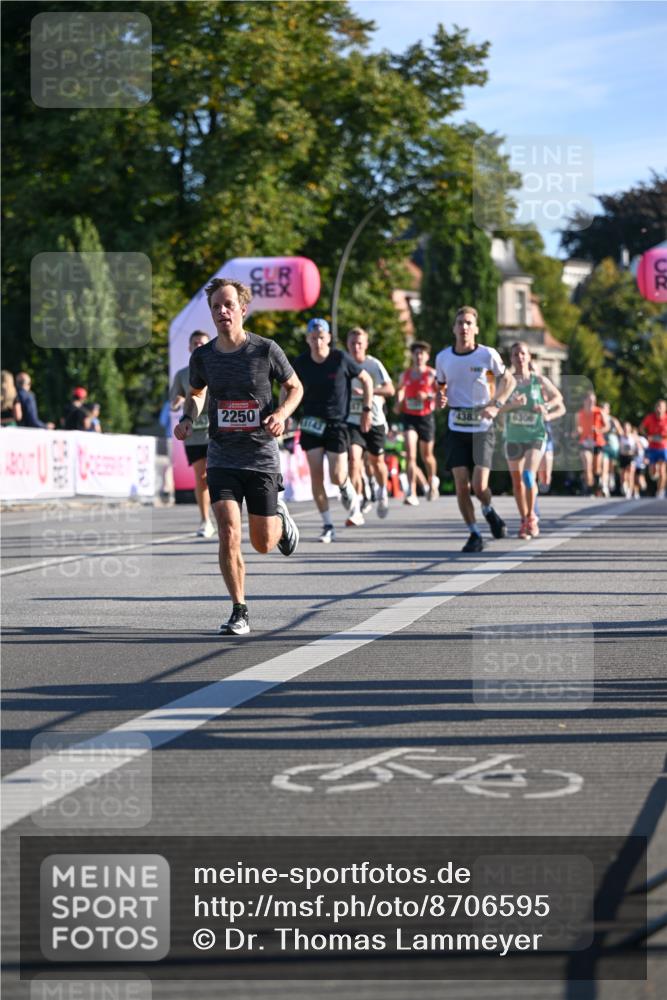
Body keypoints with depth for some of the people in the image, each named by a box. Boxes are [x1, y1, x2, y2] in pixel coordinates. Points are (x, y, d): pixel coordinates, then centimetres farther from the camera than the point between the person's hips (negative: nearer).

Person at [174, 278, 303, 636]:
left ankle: (280, 519, 43)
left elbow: (295, 387, 6)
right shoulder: (202, 356, 0)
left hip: (261, 455, -1)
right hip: (222, 456, 1)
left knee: (263, 544, 6)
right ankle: (239, 612, -3)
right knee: (228, 534, -15)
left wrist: (281, 414, -14)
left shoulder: (265, 349, -8)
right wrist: (187, 418, -2)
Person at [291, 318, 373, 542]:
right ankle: (327, 526, 3)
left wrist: (366, 410, 0)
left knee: (337, 477, -9)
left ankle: (351, 497, 27)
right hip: (311, 424, 3)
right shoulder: (301, 362, -3)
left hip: (337, 423, -2)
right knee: (316, 476, -6)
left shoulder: (341, 359, -10)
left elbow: (366, 380, 2)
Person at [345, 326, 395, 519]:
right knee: (353, 458, -19)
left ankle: (382, 491, 43)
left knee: (376, 461, 13)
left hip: (374, 420, -1)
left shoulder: (374, 365, -8)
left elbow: (390, 389, -19)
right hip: (351, 420, 1)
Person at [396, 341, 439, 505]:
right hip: (409, 416, 1)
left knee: (426, 455, 13)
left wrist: (428, 396, -23)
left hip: (426, 416, -1)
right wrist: (399, 403, 8)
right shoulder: (405, 375, 7)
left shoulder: (432, 374, -4)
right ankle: (412, 493, -19)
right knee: (410, 455, -13)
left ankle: (432, 481, 44)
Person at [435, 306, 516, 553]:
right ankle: (474, 534, 10)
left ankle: (489, 511, 24)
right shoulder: (443, 357, 3)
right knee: (461, 485, -6)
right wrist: (440, 397, -5)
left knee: (479, 486, -10)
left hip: (482, 428, -2)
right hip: (456, 429, 2)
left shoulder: (487, 355, -6)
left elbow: (508, 379, 6)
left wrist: (496, 405, -9)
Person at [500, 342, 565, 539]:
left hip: (536, 435, -2)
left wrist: (547, 408, -6)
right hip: (513, 437, 2)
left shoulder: (539, 380, -1)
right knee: (517, 480, 7)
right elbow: (497, 407, -10)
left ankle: (531, 517, -3)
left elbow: (558, 397, 12)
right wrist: (512, 405, -28)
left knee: (528, 475, -19)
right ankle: (524, 521, 21)